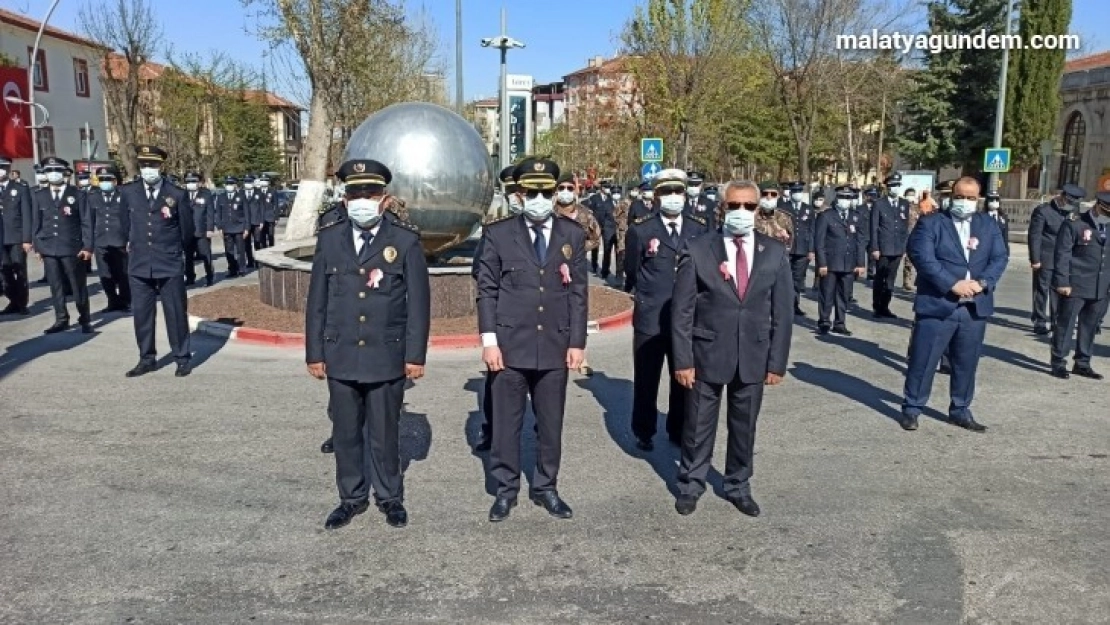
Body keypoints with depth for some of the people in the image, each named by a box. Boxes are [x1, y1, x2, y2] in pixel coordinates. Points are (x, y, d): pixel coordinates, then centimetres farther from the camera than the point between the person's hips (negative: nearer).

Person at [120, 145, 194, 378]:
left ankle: (182, 359, 12)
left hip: (170, 265, -3)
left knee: (176, 313, 3)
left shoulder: (177, 195, -5)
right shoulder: (128, 192, 3)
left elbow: (187, 230, 6)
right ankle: (147, 359, 18)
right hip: (139, 264, 3)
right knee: (141, 314, 7)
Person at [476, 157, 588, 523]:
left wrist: (577, 342, 1)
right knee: (506, 423, 8)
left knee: (551, 424, 11)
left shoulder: (573, 235, 5)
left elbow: (578, 293, 5)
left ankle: (546, 488, 27)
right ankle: (506, 489, 24)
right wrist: (489, 340, -7)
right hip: (510, 345, -1)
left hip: (555, 347, 2)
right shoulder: (498, 235, 0)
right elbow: (487, 291, -1)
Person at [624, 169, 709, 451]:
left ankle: (679, 431, 30)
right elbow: (631, 271, 5)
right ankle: (644, 433, 26)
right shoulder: (640, 229, -5)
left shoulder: (701, 228, 3)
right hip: (650, 318, -2)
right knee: (646, 381, 9)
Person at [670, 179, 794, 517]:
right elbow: (683, 311, -7)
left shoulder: (775, 252, 0)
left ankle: (738, 487, 34)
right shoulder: (697, 250, -8)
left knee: (744, 427, 15)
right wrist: (683, 360, -10)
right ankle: (690, 485, 31)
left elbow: (782, 311, 2)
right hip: (708, 353, -2)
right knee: (698, 426, 11)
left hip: (753, 356, 2)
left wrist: (777, 361, -1)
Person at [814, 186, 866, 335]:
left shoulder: (856, 217, 12)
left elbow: (860, 241, 11)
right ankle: (823, 323, 12)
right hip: (830, 264, -4)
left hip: (849, 265, 4)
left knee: (844, 295, 8)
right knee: (827, 295, 2)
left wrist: (861, 263, 4)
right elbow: (819, 241, -5)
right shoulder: (825, 216, -1)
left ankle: (840, 324, 17)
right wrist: (822, 263, -11)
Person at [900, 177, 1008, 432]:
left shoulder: (988, 226, 13)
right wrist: (953, 284, -20)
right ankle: (911, 408, 12)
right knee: (923, 361, 0)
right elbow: (923, 258, -14)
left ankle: (960, 410, 25)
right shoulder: (930, 223, -2)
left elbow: (1000, 258, 6)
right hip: (937, 305, -4)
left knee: (967, 363, 12)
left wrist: (982, 282, -12)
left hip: (975, 308, 5)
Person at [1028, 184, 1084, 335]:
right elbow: (1034, 236, -12)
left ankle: (1056, 321, 20)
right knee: (1042, 290, 2)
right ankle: (1040, 321, 10)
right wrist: (1035, 259, -15)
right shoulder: (1043, 211, -10)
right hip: (1045, 259, -6)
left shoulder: (1074, 209, 9)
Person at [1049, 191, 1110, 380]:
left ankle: (1082, 363, 22)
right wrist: (1062, 282, -14)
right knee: (1065, 325, 2)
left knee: (1090, 327, 11)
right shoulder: (1074, 225, -5)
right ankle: (1058, 363, 10)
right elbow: (1062, 255, -9)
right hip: (1075, 286, -5)